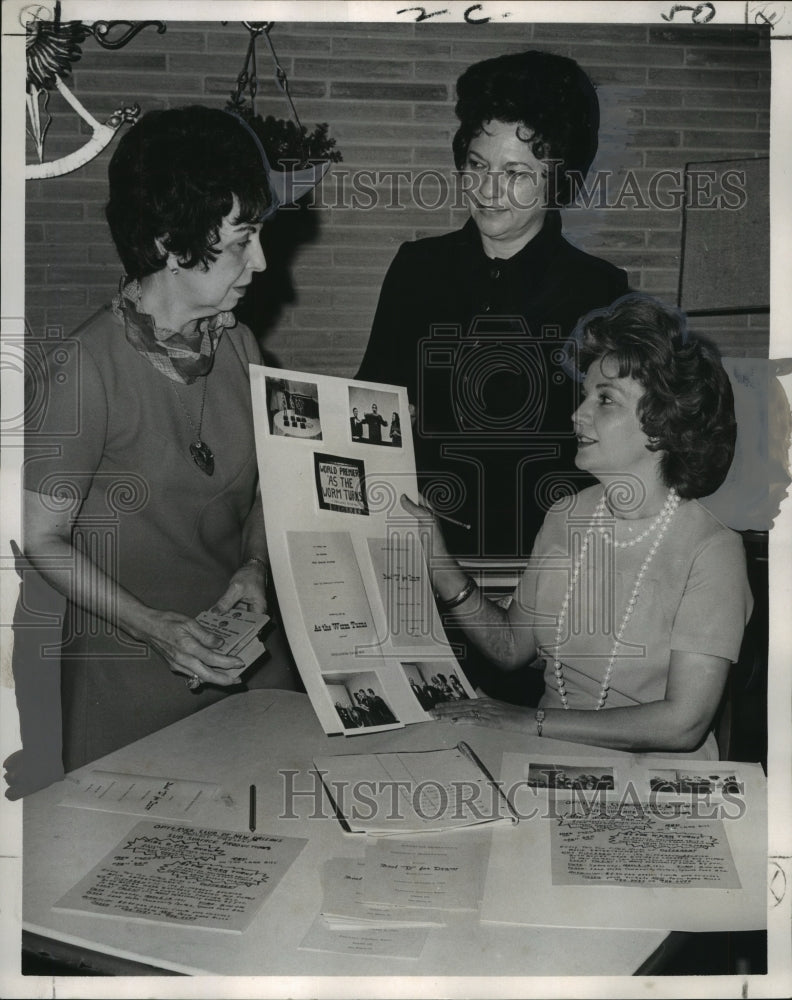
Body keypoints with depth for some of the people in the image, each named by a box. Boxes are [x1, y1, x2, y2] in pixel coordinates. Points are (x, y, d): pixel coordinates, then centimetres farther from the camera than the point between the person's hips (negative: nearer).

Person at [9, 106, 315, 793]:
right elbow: (42, 538, -11)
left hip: (250, 651, 5)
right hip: (131, 676, -5)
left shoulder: (240, 347, -1)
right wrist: (155, 627, -20)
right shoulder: (84, 369, -19)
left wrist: (254, 567, -8)